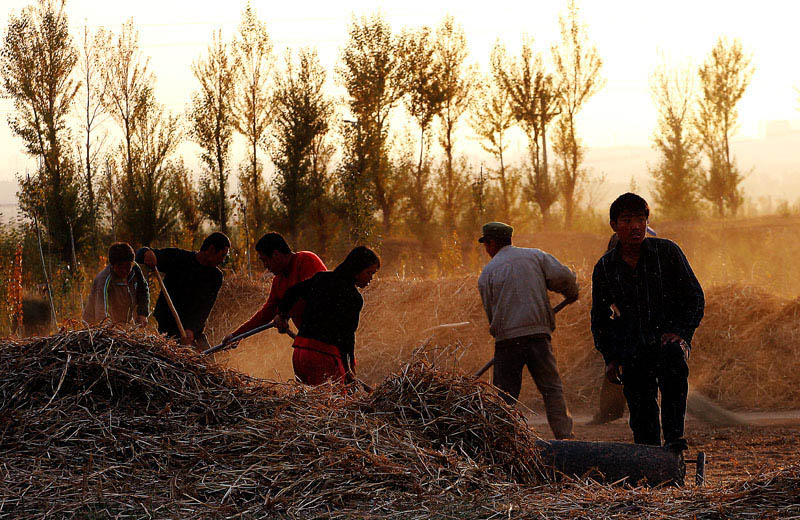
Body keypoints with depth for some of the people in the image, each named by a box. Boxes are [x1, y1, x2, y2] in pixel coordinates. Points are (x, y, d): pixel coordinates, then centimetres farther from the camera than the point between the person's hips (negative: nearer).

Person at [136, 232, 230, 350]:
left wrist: (191, 330, -25)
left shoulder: (215, 276, 4)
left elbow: (205, 309, -9)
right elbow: (141, 254, -5)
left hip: (194, 331, 3)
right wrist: (148, 253, -31)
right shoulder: (177, 258, -1)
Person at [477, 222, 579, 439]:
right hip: (538, 332, 1)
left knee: (505, 393, 6)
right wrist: (572, 293, 16)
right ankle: (564, 436, -1)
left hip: (506, 339, -1)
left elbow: (490, 310, 10)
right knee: (552, 389, 5)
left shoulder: (488, 272, 9)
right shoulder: (536, 256, 9)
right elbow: (562, 276, -4)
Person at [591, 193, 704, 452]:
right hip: (631, 349, 2)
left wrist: (681, 332, -11)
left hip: (668, 337, -2)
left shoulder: (668, 252, 0)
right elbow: (599, 319, 17)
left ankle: (674, 436, -35)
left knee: (673, 357, -36)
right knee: (642, 419, -4)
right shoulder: (605, 268, 6)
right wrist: (610, 358, 6)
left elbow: (695, 298, 4)